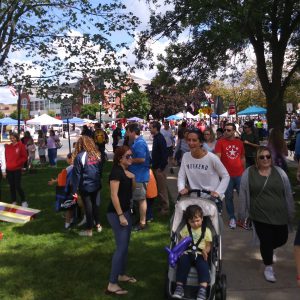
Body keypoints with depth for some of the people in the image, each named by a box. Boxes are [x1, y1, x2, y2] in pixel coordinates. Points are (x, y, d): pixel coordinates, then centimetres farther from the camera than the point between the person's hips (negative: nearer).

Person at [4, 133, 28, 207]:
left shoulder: (21, 145, -5)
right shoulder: (7, 147, 8)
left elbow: (24, 157, -4)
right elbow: (5, 158, 10)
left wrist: (17, 163, -16)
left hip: (17, 169, -4)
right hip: (9, 170, 4)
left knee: (17, 186, -7)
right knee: (11, 186, 9)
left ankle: (24, 201, 9)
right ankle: (14, 202, 20)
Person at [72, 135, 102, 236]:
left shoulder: (79, 156, -15)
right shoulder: (97, 154, 0)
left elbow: (76, 174, -14)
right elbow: (101, 170, 6)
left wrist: (74, 190, -9)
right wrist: (99, 181, 14)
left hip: (85, 186, -4)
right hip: (97, 185, 5)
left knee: (88, 206, 6)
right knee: (96, 204, 18)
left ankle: (89, 229, 17)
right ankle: (98, 225, 30)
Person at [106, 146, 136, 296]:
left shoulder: (126, 171, 9)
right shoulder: (116, 172, -17)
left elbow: (131, 190, 18)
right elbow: (114, 195, -22)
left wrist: (132, 178, -1)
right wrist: (120, 215, -23)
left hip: (126, 210, 9)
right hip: (117, 213, -9)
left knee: (125, 245, 17)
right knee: (121, 247, -7)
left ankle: (121, 274, 32)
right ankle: (112, 284, 1)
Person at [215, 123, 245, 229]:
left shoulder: (239, 142, 6)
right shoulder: (220, 142, -5)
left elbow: (242, 157, 15)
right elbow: (217, 157, -11)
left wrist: (243, 170, 13)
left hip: (240, 174, 3)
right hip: (227, 175, -2)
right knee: (229, 197, 9)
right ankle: (232, 218, 24)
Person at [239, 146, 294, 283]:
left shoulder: (279, 172, 0)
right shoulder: (248, 173, -6)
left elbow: (288, 194, 7)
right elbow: (243, 195, -1)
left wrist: (291, 213, 10)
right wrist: (244, 215, 1)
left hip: (280, 215, 3)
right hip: (260, 216, -3)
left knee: (282, 239, 11)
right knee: (266, 241, 4)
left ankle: (267, 249, 44)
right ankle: (268, 267, 28)